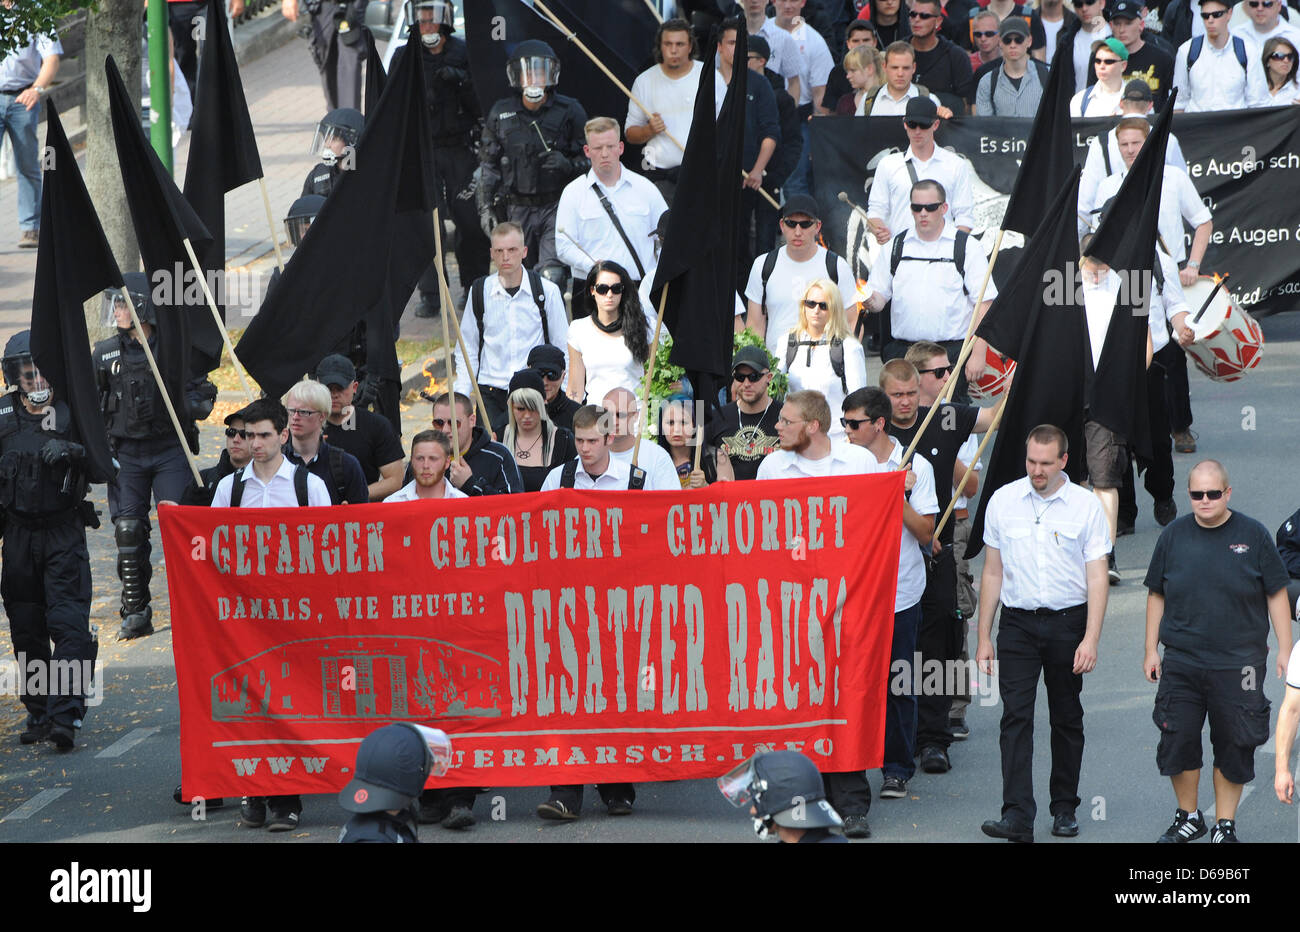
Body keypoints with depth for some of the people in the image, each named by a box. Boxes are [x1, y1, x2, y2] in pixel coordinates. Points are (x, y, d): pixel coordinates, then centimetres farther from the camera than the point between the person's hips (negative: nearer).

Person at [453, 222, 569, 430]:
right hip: (491, 393, 1)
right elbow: (467, 348, 10)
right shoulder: (480, 291, 4)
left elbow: (562, 348, 6)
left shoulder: (547, 291, 0)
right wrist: (461, 397, 3)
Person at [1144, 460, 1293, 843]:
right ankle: (1188, 818, 20)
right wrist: (1151, 650, 9)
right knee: (1177, 741, 2)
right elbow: (1156, 596, 12)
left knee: (1234, 747, 4)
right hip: (1181, 662, 2)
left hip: (1238, 665, -2)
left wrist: (1285, 650, -1)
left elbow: (1276, 595, 3)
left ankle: (1225, 824, 17)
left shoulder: (1253, 535, -1)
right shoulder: (1173, 536, 5)